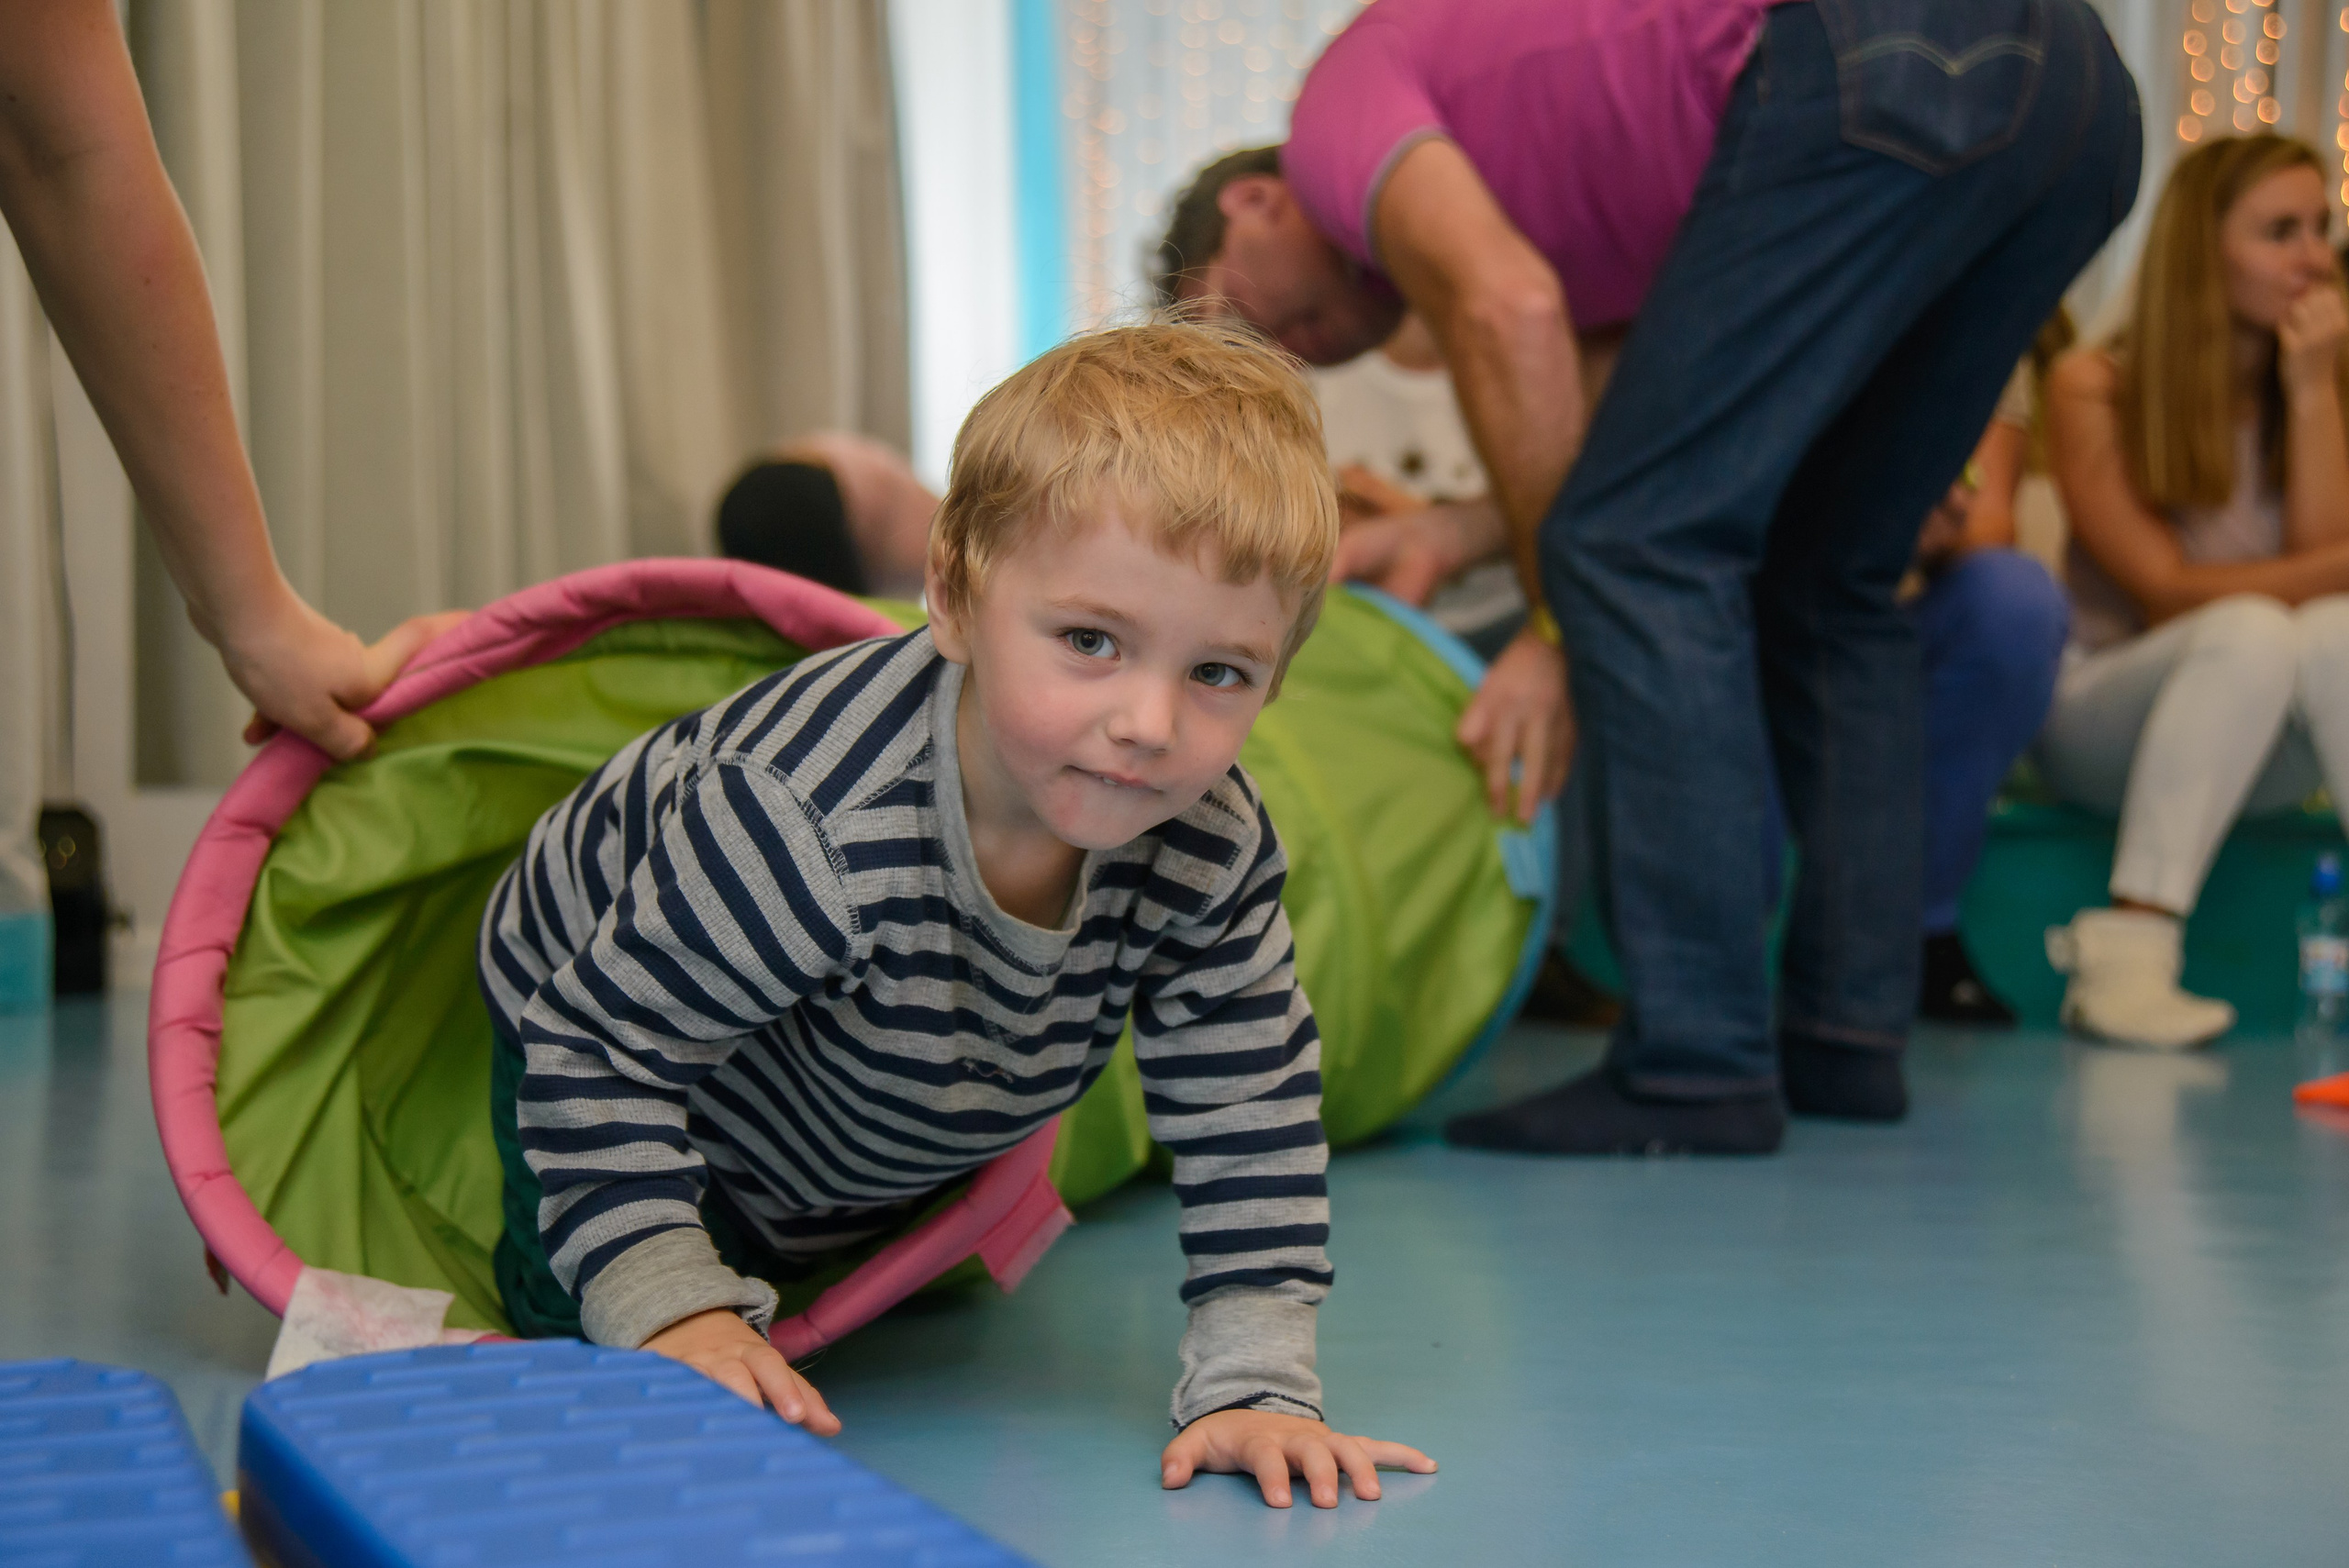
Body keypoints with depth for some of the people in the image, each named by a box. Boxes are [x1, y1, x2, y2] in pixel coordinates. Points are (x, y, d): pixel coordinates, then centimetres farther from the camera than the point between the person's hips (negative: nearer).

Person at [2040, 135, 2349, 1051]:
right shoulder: (2094, 388, -8)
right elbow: (2167, 592, -13)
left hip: (2258, 749, 3)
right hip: (2106, 716, -3)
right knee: (2251, 632, -34)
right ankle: (2127, 953, -39)